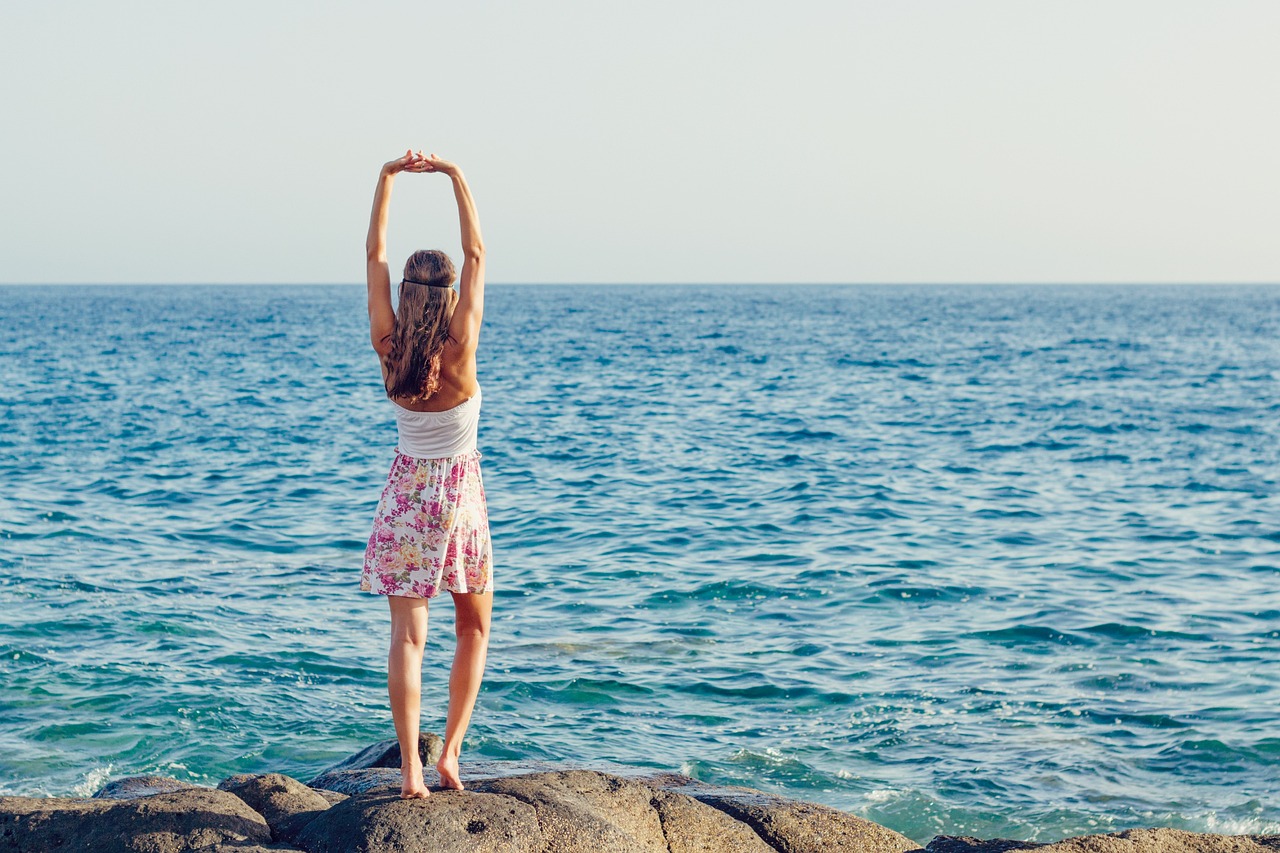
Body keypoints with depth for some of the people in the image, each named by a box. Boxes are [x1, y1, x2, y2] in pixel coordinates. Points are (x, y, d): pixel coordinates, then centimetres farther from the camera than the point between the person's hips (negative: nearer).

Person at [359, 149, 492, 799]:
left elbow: (375, 253, -3)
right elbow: (476, 254, -11)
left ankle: (410, 768, -7)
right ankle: (449, 753, 6)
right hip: (459, 494, -2)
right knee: (474, 627, 15)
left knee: (407, 633, -1)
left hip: (405, 493, 2)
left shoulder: (389, 347, -8)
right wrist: (456, 176, -9)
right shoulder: (460, 347, -14)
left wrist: (387, 178, -3)